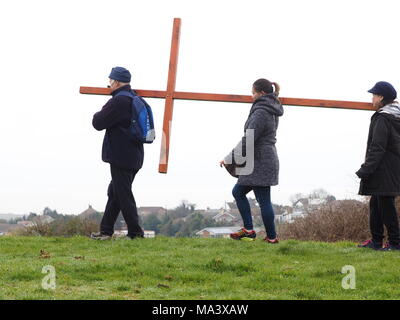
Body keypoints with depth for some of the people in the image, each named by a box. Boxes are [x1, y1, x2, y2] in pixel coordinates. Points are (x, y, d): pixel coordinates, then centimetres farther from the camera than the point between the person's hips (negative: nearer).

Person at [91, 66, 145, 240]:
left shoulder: (118, 101, -16)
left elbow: (98, 123, -14)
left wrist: (97, 114, 6)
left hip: (121, 157, -10)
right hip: (134, 156, 10)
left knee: (123, 195, -4)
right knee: (114, 193, 16)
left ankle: (135, 232, -2)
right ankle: (106, 230, 22)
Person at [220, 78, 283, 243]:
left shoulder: (260, 113, -16)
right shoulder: (272, 111, 14)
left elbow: (248, 140, -19)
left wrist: (229, 159, -13)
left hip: (259, 163, -10)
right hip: (268, 159, 10)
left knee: (263, 201, -3)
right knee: (238, 191, 16)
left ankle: (272, 238, 3)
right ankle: (248, 230, 14)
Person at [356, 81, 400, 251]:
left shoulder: (382, 119, -15)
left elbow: (377, 148, -20)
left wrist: (365, 170, -18)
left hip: (384, 171, -10)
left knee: (385, 205, -5)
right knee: (375, 204, 15)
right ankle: (376, 240, 20)